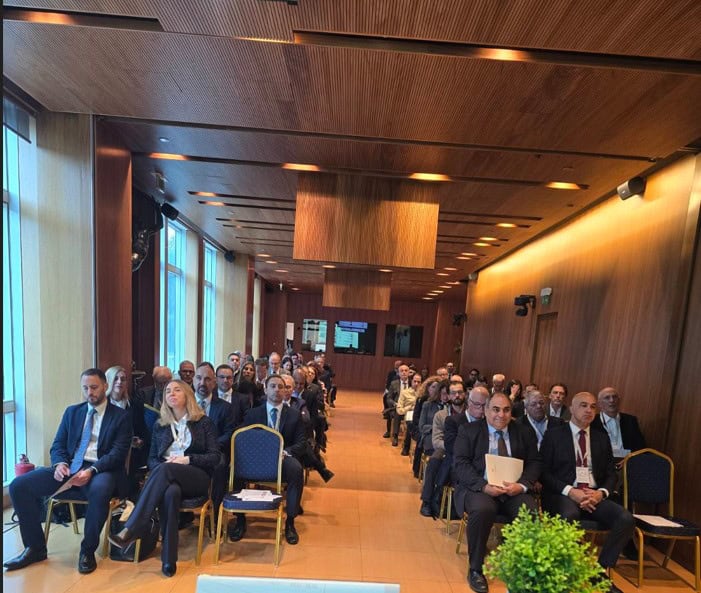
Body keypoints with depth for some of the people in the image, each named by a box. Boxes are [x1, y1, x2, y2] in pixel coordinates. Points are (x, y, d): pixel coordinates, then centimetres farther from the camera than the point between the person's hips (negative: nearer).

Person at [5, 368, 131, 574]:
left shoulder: (121, 416, -1)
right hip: (69, 467, 6)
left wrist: (91, 470, -23)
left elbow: (118, 453, -8)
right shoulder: (72, 412, 15)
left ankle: (87, 551, -12)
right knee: (18, 485, -12)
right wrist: (59, 463, -10)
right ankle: (35, 547, 4)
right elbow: (58, 445, 12)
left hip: (101, 470, -5)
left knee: (99, 492, -37)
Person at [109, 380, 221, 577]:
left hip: (197, 478, -2)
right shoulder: (160, 425, 17)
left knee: (165, 469, -34)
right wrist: (161, 469, -10)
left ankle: (129, 531, -33)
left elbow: (215, 457, -1)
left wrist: (187, 459, -14)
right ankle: (169, 559, -31)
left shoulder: (203, 422, 5)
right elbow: (151, 459, 14)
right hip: (169, 478, 2)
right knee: (170, 492, -36)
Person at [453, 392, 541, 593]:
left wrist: (522, 485, -13)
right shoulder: (468, 430, 3)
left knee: (531, 513, -26)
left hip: (514, 489, 3)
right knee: (482, 509, -33)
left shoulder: (524, 432, 12)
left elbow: (534, 463, 7)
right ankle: (475, 569, -10)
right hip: (477, 487, -2)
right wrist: (484, 486, -20)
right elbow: (461, 464, -4)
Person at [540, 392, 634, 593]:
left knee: (626, 519, -23)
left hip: (595, 495, 4)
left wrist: (601, 492, -9)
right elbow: (544, 472, -3)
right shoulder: (554, 434, 1)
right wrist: (570, 491, -17)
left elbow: (611, 474, 12)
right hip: (562, 494, -4)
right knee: (569, 515, -35)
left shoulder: (602, 438, 14)